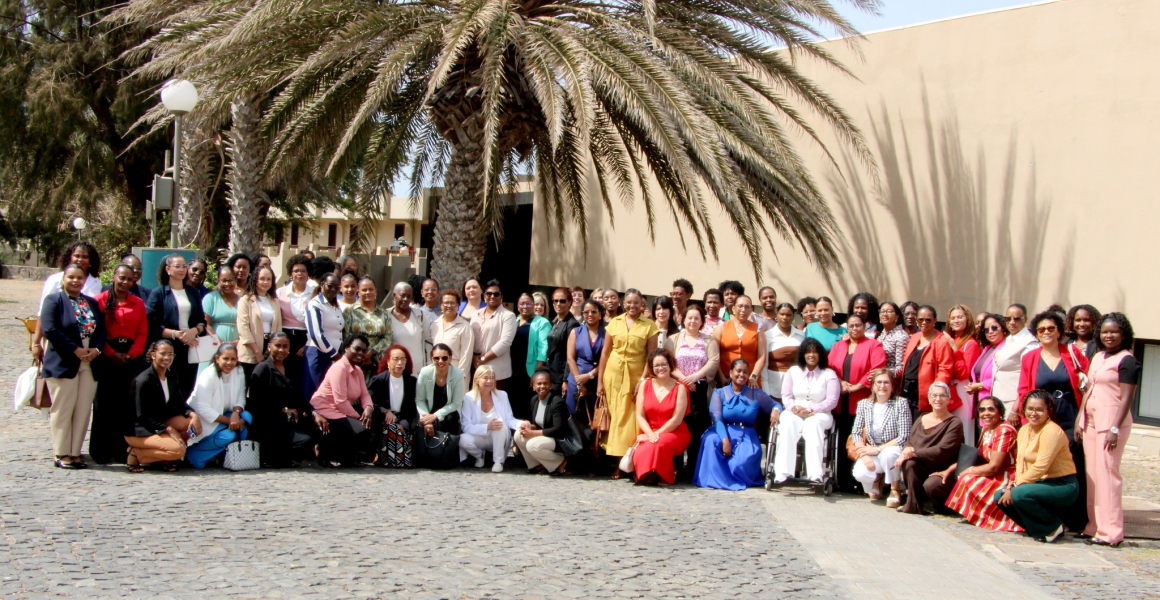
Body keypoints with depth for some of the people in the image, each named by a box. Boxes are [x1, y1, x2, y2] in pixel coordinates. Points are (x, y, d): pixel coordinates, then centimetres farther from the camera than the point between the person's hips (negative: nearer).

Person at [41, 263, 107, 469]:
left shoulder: (92, 303, 17)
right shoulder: (53, 300, 0)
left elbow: (102, 329, 12)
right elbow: (50, 330, -12)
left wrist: (96, 349, -8)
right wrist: (75, 350, -15)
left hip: (89, 365, 5)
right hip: (63, 364, -5)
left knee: (83, 411, 4)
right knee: (63, 410, -1)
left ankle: (75, 452, 10)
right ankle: (62, 454, 6)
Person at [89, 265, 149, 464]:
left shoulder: (138, 303, 11)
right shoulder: (101, 300, 1)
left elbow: (143, 332, 7)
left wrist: (131, 354, -7)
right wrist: (112, 354, -11)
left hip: (130, 357, 3)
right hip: (106, 357, -3)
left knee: (126, 404, 1)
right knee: (104, 404, 0)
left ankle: (121, 450, 6)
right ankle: (101, 452, 5)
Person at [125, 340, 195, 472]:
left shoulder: (171, 378, 6)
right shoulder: (143, 380, -19)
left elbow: (180, 404, 5)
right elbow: (141, 416, -19)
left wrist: (193, 415, -18)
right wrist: (168, 429, -23)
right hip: (138, 431, -8)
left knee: (193, 424, -12)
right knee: (178, 450, -27)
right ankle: (136, 454, -9)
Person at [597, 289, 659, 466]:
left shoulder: (649, 325, 2)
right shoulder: (614, 323, 8)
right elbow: (605, 353, 8)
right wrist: (599, 381, 4)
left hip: (636, 377, -2)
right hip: (613, 375, 2)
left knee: (632, 418, -4)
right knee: (615, 416, 2)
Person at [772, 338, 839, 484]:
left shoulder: (829, 374, 8)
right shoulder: (793, 371, 18)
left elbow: (832, 401, -2)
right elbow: (786, 395, 10)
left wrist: (811, 410, -14)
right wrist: (794, 407, -12)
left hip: (819, 414, -2)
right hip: (794, 413, 2)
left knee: (813, 424, -38)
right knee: (788, 423, -34)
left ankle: (815, 473, -46)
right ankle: (783, 472, -43)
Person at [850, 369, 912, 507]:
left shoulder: (901, 403, -8)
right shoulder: (864, 404, 3)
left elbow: (904, 436, -14)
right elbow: (856, 433, -1)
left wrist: (878, 449, -19)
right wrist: (865, 455, -18)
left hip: (893, 450, -2)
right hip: (870, 452, 3)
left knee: (888, 454, -39)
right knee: (860, 473, -30)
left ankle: (895, 489, -9)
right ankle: (877, 479, 11)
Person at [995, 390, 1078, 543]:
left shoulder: (1052, 431, -19)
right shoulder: (1024, 430, 9)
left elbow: (1040, 467, -24)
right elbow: (1020, 461, 6)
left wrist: (1016, 486, -19)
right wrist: (1015, 483, -12)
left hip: (1062, 486, -9)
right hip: (1041, 483, 9)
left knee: (1019, 494, -31)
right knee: (1000, 496, -4)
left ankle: (1053, 527, -7)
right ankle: (1038, 528, 9)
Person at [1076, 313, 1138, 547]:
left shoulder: (1127, 360, -8)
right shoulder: (1097, 357, 16)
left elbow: (1126, 398, -13)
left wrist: (1115, 428, -18)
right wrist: (1080, 421, 14)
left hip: (1111, 420, -8)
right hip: (1091, 419, 8)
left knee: (1107, 473, -8)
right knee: (1092, 473, 7)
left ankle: (1110, 532, -5)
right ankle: (1094, 526, 12)